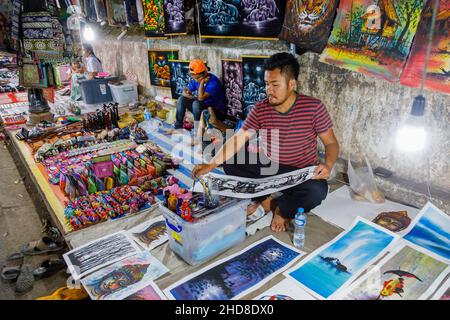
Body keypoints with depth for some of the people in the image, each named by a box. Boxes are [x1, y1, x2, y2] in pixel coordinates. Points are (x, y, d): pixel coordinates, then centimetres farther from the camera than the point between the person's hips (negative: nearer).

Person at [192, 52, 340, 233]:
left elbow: (331, 143, -8)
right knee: (229, 161, -11)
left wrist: (328, 166, -30)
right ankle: (266, 201, -8)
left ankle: (281, 208, -3)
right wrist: (211, 165, -21)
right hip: (269, 169, 3)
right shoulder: (260, 109, -8)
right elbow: (237, 140, -10)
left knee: (317, 191, -34)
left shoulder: (313, 107, -15)